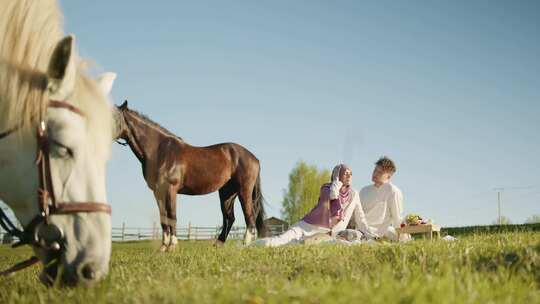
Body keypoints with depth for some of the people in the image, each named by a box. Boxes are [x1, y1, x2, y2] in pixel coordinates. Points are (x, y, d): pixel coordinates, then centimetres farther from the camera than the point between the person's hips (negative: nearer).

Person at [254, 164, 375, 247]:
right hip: (310, 225, -2)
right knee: (288, 237, -27)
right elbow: (333, 195, -20)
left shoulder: (354, 194, 12)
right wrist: (337, 178, -5)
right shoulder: (326, 187, 4)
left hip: (329, 233, 2)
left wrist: (371, 236, 11)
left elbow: (360, 218, 16)